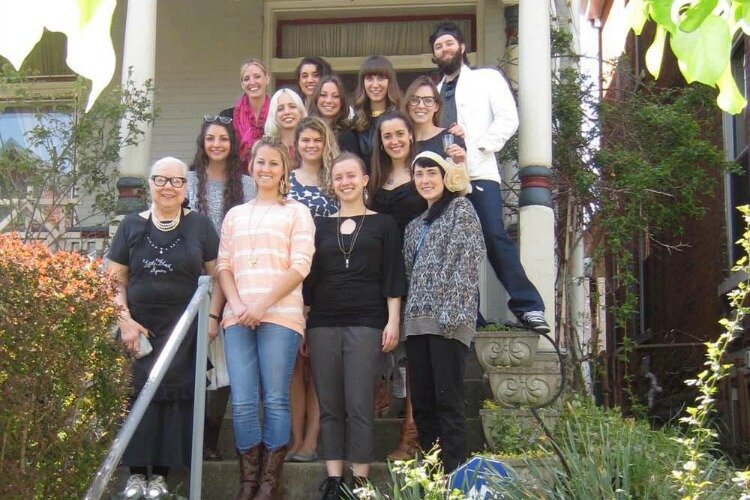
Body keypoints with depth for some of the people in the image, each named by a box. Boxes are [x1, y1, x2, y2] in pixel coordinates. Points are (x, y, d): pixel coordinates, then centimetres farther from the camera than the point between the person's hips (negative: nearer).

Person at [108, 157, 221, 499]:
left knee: (175, 393, -4)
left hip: (184, 329, -1)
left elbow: (216, 275, 7)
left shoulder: (200, 225, 7)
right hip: (139, 327, 1)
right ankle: (136, 472, 6)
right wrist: (125, 320, -3)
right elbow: (115, 279, 7)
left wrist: (211, 316, -3)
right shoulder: (132, 225, 9)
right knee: (136, 392, -3)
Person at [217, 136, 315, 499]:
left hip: (279, 316, -3)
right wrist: (237, 305, -5)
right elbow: (223, 265, 14)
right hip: (237, 318, 3)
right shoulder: (235, 215, 21)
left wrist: (263, 304, -13)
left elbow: (300, 266, -2)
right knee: (242, 402, -3)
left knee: (275, 400, -5)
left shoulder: (296, 212, 9)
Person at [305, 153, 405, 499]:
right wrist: (301, 326, 9)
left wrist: (393, 321, -5)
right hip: (323, 324, 3)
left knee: (360, 405, -6)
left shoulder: (383, 225, 8)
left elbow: (393, 278, 4)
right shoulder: (319, 226, 14)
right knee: (329, 405, 3)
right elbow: (308, 278, 14)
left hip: (366, 324, -3)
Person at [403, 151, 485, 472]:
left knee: (448, 402, -9)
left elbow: (468, 261, -8)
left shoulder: (461, 209, 3)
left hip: (448, 320, -7)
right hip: (417, 322, 7)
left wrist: (451, 313, -18)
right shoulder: (415, 225, 24)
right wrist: (404, 319, 11)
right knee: (422, 404, 5)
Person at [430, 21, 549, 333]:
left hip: (478, 172, -4)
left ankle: (528, 306, -16)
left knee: (494, 236, -18)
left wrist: (480, 146, -8)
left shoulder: (487, 79, 13)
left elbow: (508, 119, 1)